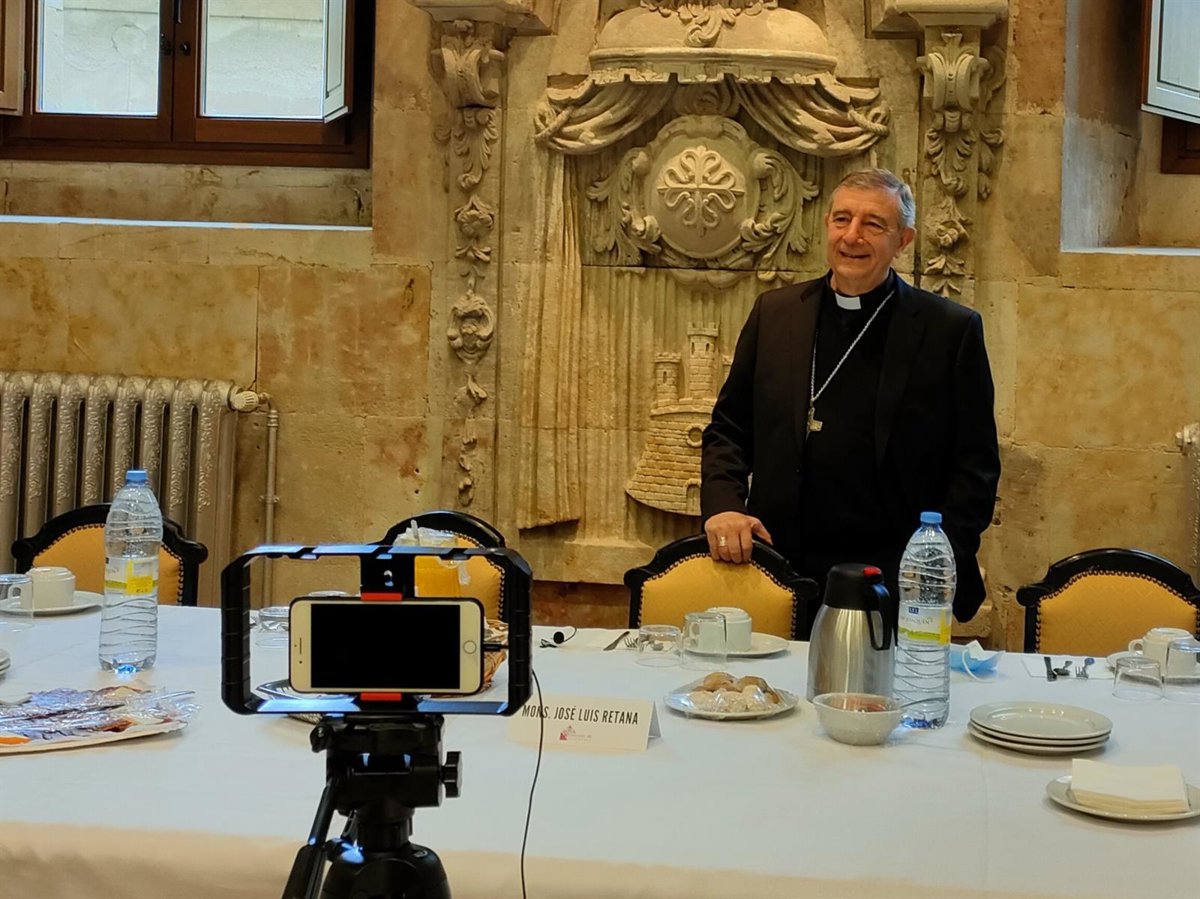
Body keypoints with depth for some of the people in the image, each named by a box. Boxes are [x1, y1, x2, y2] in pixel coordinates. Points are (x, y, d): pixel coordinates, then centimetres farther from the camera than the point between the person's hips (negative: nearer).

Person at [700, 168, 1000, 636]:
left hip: (897, 583, -2)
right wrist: (722, 505, -3)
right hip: (786, 576, 2)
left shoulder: (951, 330, 0)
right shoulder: (774, 313, 10)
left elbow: (976, 466, 1)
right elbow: (728, 429, 15)